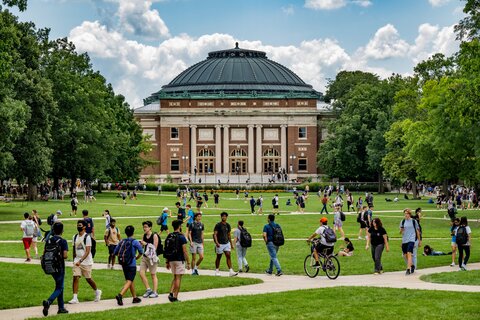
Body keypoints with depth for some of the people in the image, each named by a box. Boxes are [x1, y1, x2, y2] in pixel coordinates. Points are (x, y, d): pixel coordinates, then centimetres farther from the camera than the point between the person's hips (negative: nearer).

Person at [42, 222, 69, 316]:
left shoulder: (49, 240, 3)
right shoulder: (63, 241, -13)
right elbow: (65, 255, -20)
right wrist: (63, 256, 2)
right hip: (60, 267, -6)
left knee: (59, 286, 19)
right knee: (59, 288, 0)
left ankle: (61, 307, 21)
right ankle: (49, 301, -25)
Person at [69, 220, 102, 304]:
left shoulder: (87, 237, -12)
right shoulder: (75, 237, 8)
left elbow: (87, 251, -19)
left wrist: (80, 261, -28)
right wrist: (74, 260, 19)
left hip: (86, 262, -5)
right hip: (77, 261, 5)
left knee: (88, 279, 7)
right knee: (75, 278, -8)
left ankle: (97, 292, 33)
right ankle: (75, 298, -8)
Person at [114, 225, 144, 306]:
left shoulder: (122, 242, 6)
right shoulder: (135, 242, -7)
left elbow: (115, 253, 8)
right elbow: (141, 252, -9)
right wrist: (136, 257, 9)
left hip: (124, 265, 6)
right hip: (132, 264, -6)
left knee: (131, 281, 18)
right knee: (129, 281, -8)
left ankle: (135, 297, 26)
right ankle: (120, 295, -28)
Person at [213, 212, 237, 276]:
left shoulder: (228, 225, 9)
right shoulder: (218, 225, -7)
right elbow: (215, 234, -11)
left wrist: (231, 243, 20)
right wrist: (216, 242, -24)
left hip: (227, 243, 4)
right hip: (220, 244, -4)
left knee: (228, 256, -7)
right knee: (218, 257, 6)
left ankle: (230, 271, -12)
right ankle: (217, 270, 21)